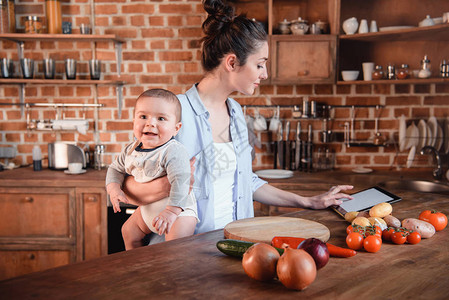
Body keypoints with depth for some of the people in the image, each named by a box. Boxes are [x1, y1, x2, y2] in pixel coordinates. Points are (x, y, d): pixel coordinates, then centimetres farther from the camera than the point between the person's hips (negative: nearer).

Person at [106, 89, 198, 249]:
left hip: (179, 208, -8)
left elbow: (181, 181, -35)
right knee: (128, 231, 22)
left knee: (176, 240, -30)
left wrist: (170, 211, -41)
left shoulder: (174, 151, -27)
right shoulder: (131, 149, -3)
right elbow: (116, 168, 12)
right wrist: (114, 189, -6)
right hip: (147, 208, 8)